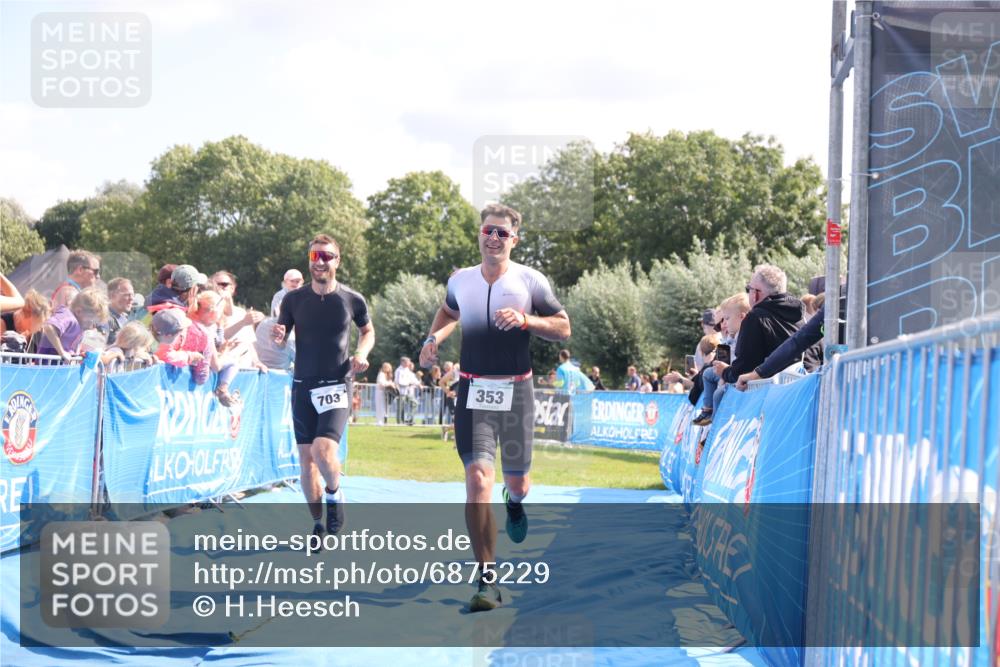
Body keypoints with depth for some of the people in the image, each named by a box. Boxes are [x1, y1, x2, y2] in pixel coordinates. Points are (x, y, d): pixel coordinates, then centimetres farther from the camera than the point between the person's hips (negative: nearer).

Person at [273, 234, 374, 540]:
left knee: (323, 451, -21)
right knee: (306, 460, 4)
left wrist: (361, 353, -4)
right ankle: (318, 524, 19)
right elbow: (281, 340, 8)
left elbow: (368, 332, 16)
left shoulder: (352, 300, -2)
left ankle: (334, 494, 10)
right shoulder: (294, 299, 1)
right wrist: (278, 336, -16)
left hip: (337, 385, -2)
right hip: (303, 385, 3)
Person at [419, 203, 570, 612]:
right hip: (472, 391, 0)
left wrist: (525, 320, -15)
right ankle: (487, 581, -14)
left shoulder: (531, 281, -1)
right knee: (477, 477, -15)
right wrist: (433, 338, 9)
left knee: (517, 482, 10)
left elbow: (563, 329, 2)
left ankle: (515, 502, 53)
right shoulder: (460, 280, 7)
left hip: (515, 391, 0)